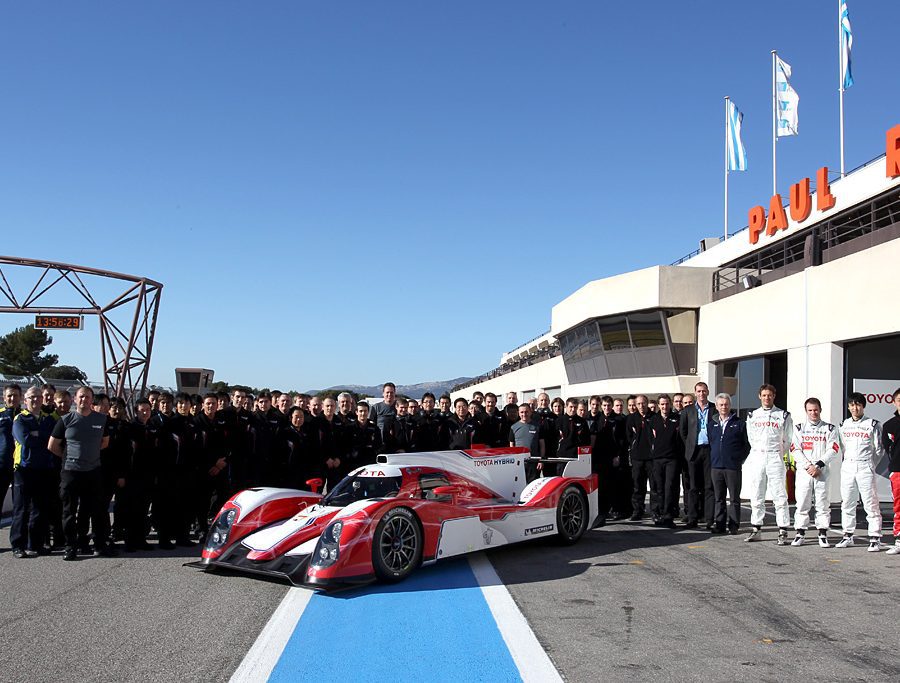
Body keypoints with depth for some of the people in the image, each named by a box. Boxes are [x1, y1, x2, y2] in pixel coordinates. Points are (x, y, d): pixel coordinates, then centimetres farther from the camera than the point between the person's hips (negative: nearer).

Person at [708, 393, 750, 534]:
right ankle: (720, 525, 14)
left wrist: (740, 459, -2)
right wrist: (712, 459, 11)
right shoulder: (711, 424, 13)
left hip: (733, 466, -4)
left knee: (734, 498, 1)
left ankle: (734, 525, 7)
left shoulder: (739, 423, 1)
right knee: (719, 498, 8)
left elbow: (747, 444, 2)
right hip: (716, 466, 4)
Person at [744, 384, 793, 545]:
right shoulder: (752, 416, 12)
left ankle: (783, 532, -5)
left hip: (775, 458, -3)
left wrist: (779, 453, 7)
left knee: (780, 496, -6)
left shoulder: (783, 416, 4)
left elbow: (788, 440, 8)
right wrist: (759, 452, 12)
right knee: (756, 496, 6)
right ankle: (756, 529, 13)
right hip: (757, 458, 3)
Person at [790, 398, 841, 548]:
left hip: (823, 472, -1)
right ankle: (800, 534, 6)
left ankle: (823, 534, 7)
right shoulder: (799, 428, 10)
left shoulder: (829, 429, 8)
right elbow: (795, 450, 2)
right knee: (802, 502, -1)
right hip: (803, 471, 1)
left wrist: (818, 465, -11)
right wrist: (809, 466, -9)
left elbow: (833, 450, -2)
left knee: (822, 502, 0)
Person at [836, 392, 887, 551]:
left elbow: (879, 449, 2)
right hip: (847, 467, 4)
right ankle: (848, 535, 17)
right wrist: (848, 461, 11)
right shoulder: (844, 425, 11)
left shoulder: (872, 424, -1)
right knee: (847, 503, 8)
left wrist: (871, 465, -1)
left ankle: (875, 538, -2)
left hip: (865, 468, -4)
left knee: (871, 504, -6)